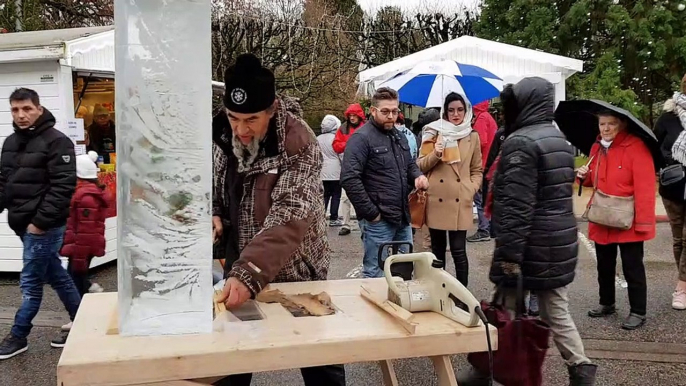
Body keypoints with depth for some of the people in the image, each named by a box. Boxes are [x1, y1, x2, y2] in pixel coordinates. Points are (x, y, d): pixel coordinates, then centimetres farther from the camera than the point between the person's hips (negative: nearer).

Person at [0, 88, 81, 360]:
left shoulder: (56, 141, -12)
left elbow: (63, 186, -18)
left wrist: (41, 221, -20)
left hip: (44, 225, -8)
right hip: (23, 223, 8)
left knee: (31, 282, 1)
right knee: (55, 276, 15)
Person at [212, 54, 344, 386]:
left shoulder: (300, 145, -23)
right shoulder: (224, 135, -4)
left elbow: (289, 218, -32)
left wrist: (249, 273, -43)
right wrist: (214, 215, -9)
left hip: (295, 272, -5)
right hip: (240, 270, 5)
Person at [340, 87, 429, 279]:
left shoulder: (399, 136, 15)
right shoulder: (361, 138, -13)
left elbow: (409, 164, 28)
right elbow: (349, 179, -21)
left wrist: (417, 176, 3)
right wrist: (371, 213, -19)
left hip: (403, 218, 8)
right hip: (378, 220, -8)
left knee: (406, 270, 18)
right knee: (376, 274, 2)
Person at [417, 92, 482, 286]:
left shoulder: (473, 136, 7)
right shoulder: (434, 133, 4)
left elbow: (477, 170, 13)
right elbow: (420, 166, 3)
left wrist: (471, 190, -3)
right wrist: (435, 155, -15)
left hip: (460, 201, 0)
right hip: (436, 200, 0)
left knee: (458, 250, -3)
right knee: (438, 249, 11)